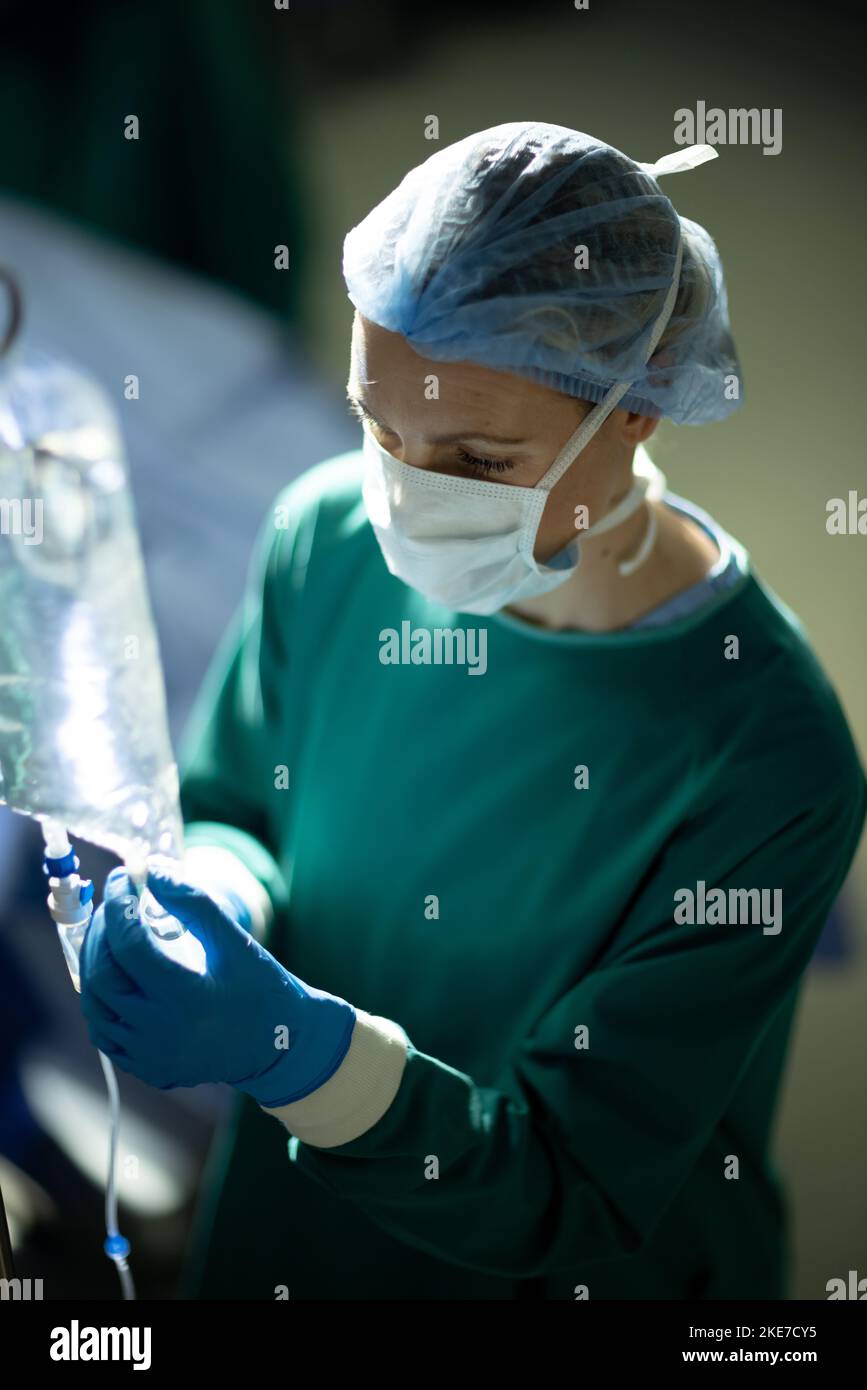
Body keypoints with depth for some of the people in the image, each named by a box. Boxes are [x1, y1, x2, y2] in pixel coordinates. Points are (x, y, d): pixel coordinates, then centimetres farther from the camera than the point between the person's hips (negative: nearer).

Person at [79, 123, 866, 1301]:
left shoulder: (770, 765, -28)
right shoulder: (329, 536, -14)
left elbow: (568, 1199, -24)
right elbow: (224, 807, 2)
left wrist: (294, 1047, -39)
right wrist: (215, 897, -21)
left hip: (576, 1281, -4)